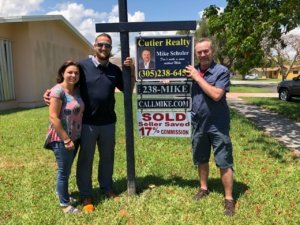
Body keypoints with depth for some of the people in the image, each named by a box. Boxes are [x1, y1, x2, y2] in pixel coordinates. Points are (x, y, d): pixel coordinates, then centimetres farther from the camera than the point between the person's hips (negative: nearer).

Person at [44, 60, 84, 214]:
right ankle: (64, 203, 21)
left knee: (67, 169, 22)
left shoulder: (77, 90, 5)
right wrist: (66, 139, -19)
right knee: (64, 171, 6)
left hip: (75, 137, 7)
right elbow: (53, 117, -20)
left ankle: (63, 193, 41)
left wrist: (72, 138, 5)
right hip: (62, 139, -7)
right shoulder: (58, 91, -17)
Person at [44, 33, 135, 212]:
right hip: (87, 123, -3)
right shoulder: (83, 66, -6)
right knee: (85, 159, 8)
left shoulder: (115, 70, 6)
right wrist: (50, 92, -15)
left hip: (108, 122, 4)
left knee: (107, 157, 17)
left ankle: (107, 188, 36)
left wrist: (132, 71, -2)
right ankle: (86, 196, 23)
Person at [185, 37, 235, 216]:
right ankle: (204, 188, 37)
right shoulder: (192, 71, 4)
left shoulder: (222, 71, -11)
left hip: (218, 125, -5)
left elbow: (216, 95, -24)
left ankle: (229, 199, 15)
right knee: (201, 160, 18)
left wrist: (197, 77, -20)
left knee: (224, 163, 2)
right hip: (198, 124, 5)